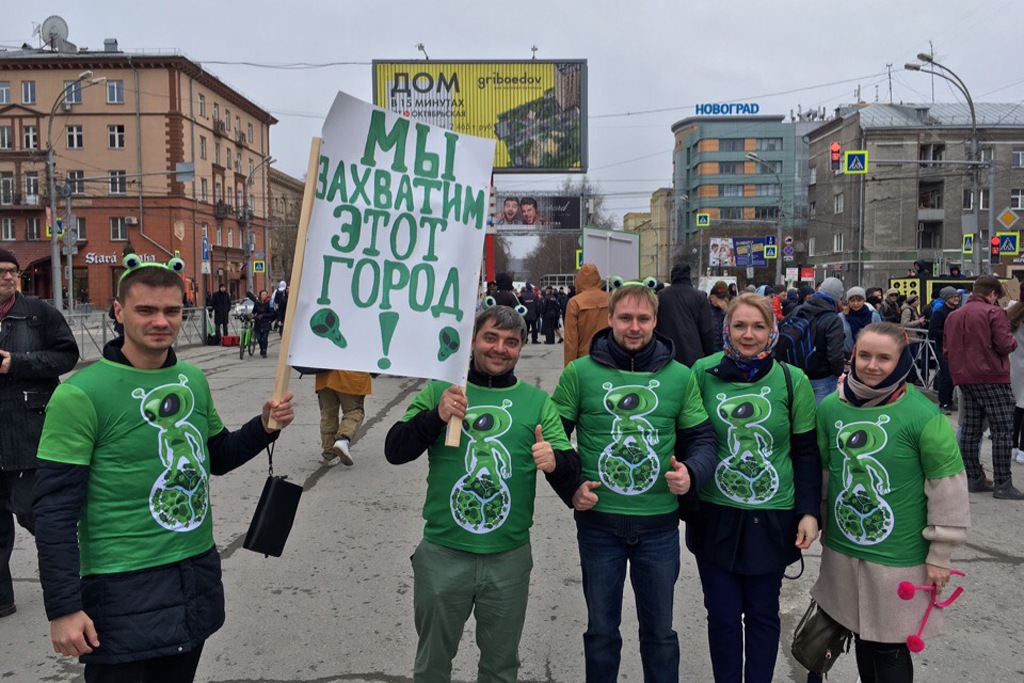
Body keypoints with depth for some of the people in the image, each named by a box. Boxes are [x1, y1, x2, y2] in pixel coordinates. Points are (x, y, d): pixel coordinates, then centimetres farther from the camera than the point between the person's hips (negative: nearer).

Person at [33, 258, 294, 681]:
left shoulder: (193, 379, 3)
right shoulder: (81, 394, -15)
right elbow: (55, 509, -14)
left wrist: (264, 427, -1)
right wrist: (62, 609, -15)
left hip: (200, 573, 6)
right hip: (125, 589, -6)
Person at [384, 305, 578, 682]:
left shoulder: (537, 402, 3)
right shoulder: (440, 390, 0)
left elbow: (570, 466, 0)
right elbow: (394, 451, -5)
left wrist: (556, 463, -23)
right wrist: (436, 417, -21)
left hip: (509, 559, 1)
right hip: (442, 555, -1)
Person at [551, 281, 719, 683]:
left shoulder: (680, 377, 0)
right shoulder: (579, 373, -4)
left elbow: (703, 439, 6)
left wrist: (692, 472, -15)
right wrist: (570, 486, -10)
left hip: (659, 525, 1)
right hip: (598, 522, -1)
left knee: (660, 631, 17)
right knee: (601, 629, 17)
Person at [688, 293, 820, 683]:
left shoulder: (792, 381, -3)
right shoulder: (703, 373, -4)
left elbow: (807, 452, 1)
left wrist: (809, 511, -3)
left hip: (772, 518, 0)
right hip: (715, 516, 0)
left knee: (763, 613, 14)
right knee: (723, 615, 9)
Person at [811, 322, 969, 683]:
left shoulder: (923, 416, -16)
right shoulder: (831, 407, -2)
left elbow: (948, 489, -10)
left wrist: (939, 555, -6)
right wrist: (821, 525, 17)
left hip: (899, 557, -4)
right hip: (842, 551, 4)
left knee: (889, 647, 8)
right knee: (862, 636, 20)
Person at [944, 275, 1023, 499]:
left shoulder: (953, 315, 12)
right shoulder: (993, 312, -9)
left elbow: (946, 350, 14)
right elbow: (1004, 345, -15)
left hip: (965, 379, 7)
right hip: (992, 378, -7)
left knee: (970, 430, 10)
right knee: (1003, 431, -3)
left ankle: (974, 478, 15)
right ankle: (1002, 484, -4)